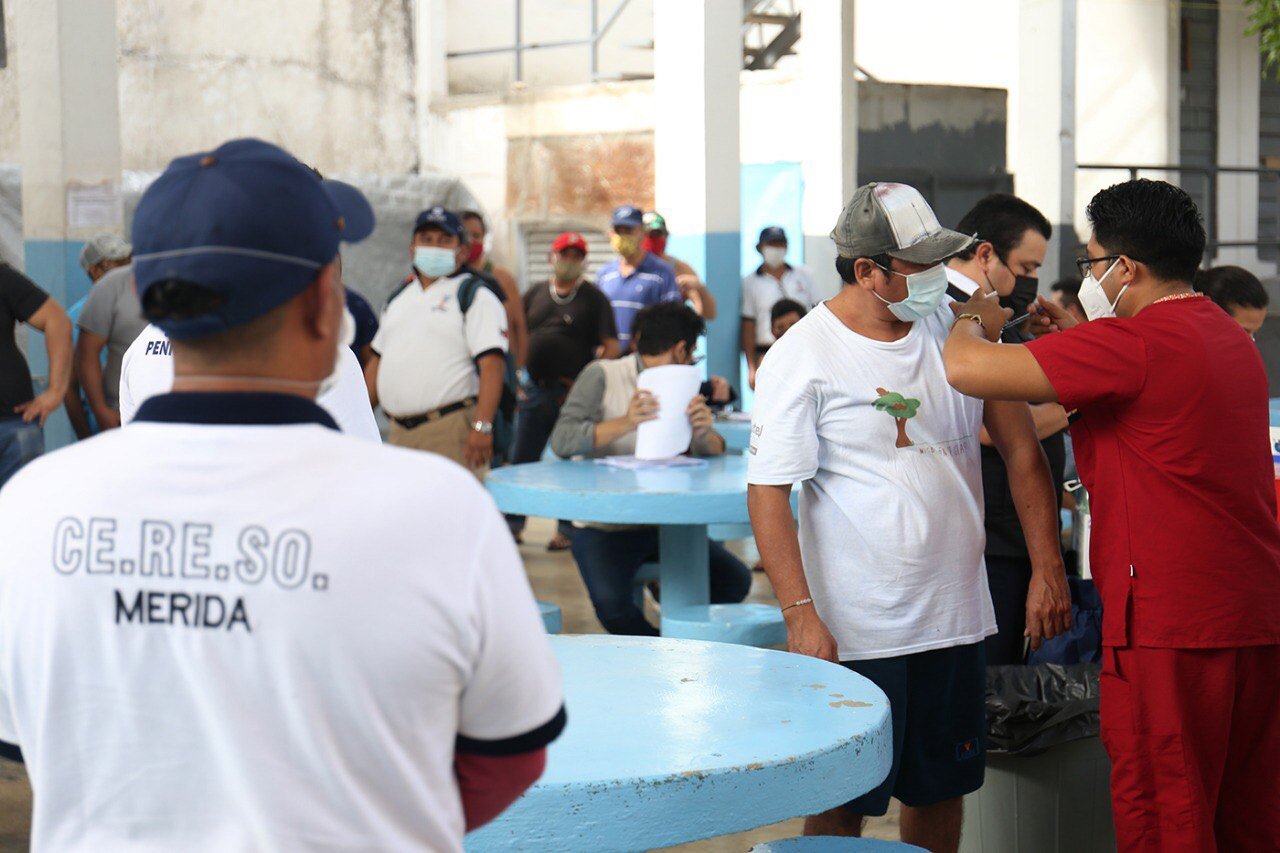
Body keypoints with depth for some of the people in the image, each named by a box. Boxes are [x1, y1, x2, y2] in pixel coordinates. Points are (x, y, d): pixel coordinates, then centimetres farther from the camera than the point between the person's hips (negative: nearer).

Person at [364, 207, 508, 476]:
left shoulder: (476, 297, -1)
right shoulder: (398, 299, 21)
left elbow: (492, 365, -12)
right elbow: (377, 361, 26)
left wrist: (482, 427, -23)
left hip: (450, 430, -7)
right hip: (398, 432, 7)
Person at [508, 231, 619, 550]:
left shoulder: (594, 298, 2)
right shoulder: (535, 294, 13)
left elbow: (611, 347, -3)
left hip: (573, 391, -4)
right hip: (534, 389, 4)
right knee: (521, 460, 6)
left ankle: (567, 530, 9)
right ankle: (513, 524, 17)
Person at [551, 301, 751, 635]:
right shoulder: (602, 376, -4)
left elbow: (713, 453, 3)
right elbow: (562, 441, -17)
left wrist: (705, 431, -20)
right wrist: (624, 423, -29)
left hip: (663, 522, 5)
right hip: (604, 528, -5)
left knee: (735, 580, -9)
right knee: (613, 606, -29)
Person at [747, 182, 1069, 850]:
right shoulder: (801, 357, -10)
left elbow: (1022, 450, 8)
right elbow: (767, 492, -11)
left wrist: (1048, 570, 2)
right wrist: (800, 613, -19)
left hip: (956, 619, 5)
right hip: (855, 631, -5)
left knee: (942, 791, 14)